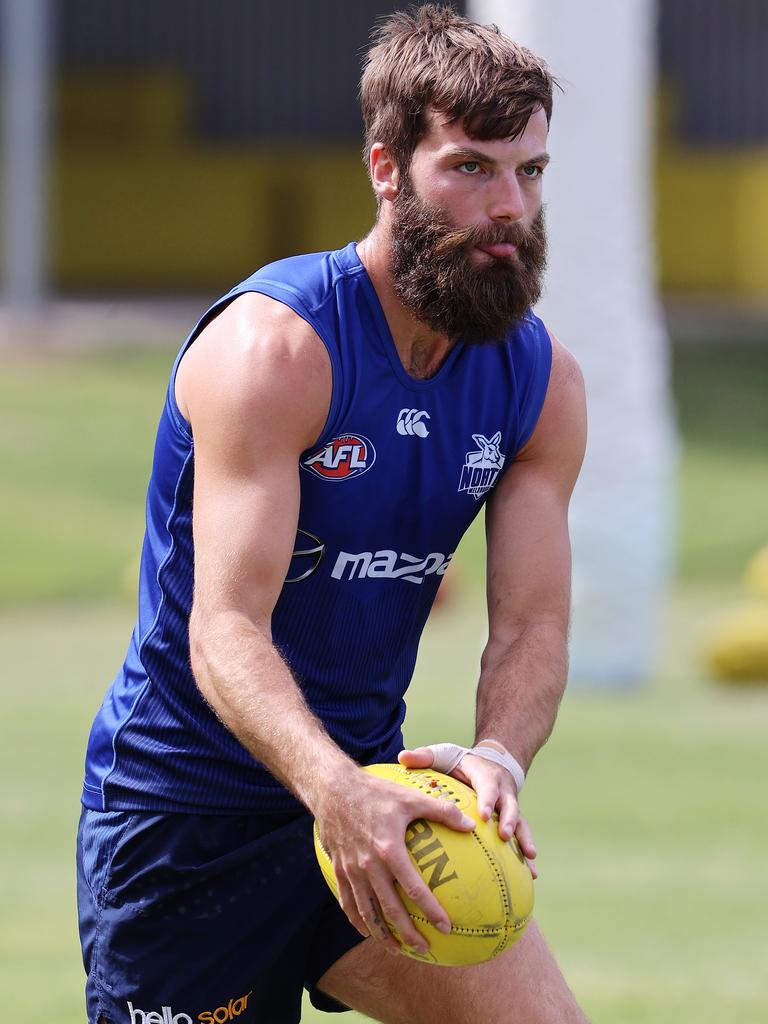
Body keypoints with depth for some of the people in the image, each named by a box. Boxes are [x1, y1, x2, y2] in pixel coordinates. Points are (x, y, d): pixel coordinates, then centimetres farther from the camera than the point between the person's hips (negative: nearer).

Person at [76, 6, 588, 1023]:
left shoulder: (543, 383, 0)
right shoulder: (273, 347, -20)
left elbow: (531, 627, -5)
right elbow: (225, 630, -28)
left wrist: (498, 758, -28)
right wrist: (334, 790, -46)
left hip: (369, 793, 5)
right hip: (185, 813, -5)